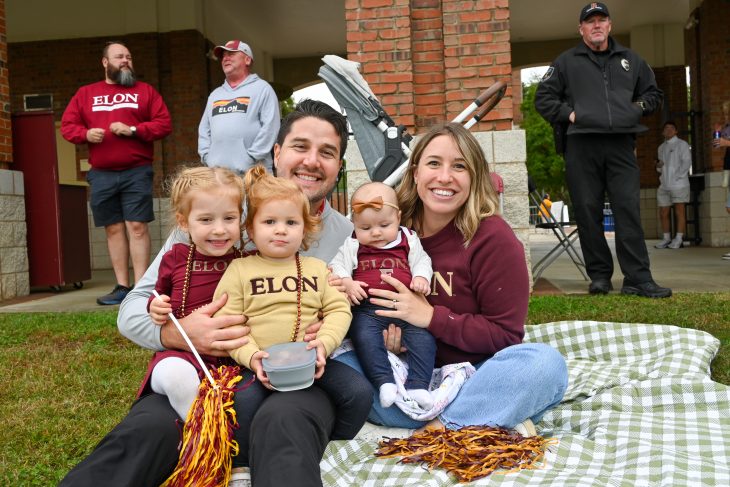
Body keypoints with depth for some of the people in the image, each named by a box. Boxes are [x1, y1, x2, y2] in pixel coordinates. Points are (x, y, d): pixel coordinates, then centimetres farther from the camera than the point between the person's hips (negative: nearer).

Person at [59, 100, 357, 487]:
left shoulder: (350, 236, 7)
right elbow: (132, 309, 4)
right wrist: (175, 333, -17)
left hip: (297, 380, -1)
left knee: (282, 424, -37)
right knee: (149, 428, -29)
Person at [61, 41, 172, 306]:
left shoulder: (145, 91, 10)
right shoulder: (85, 93, 15)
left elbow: (164, 124, 1)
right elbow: (67, 125, 12)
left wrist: (133, 130, -12)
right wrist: (86, 133, -9)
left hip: (136, 172, -2)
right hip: (101, 174, 3)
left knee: (137, 226, -7)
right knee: (113, 229, 5)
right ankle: (122, 286, 11)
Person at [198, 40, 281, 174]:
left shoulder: (262, 89, 6)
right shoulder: (215, 94, 24)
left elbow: (270, 127, -6)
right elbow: (204, 130, 23)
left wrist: (249, 161, -12)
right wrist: (207, 157, 5)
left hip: (252, 173, -5)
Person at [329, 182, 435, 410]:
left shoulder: (409, 240, 14)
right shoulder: (353, 245, 12)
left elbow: (421, 261, 17)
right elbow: (337, 265, 10)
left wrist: (421, 278, -4)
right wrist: (347, 283, -9)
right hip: (367, 308, -1)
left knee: (423, 336, -20)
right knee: (364, 337, -28)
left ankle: (417, 385, -18)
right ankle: (385, 382, -25)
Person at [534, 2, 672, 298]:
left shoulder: (631, 60, 21)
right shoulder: (566, 62, 13)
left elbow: (654, 94, 28)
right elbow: (543, 99, 11)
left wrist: (636, 109, 11)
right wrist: (568, 113, -2)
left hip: (622, 145, 2)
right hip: (582, 145, -1)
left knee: (629, 210, -6)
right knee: (588, 212, -1)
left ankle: (638, 279, -6)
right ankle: (599, 276, 8)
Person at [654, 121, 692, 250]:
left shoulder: (682, 144, 3)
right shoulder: (661, 147, 20)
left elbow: (687, 162, -6)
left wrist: (677, 177, -15)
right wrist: (658, 166, 2)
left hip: (678, 184, -6)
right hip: (664, 185, 6)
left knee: (679, 212, -4)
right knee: (663, 213, 4)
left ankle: (678, 239, -4)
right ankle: (666, 238, 12)